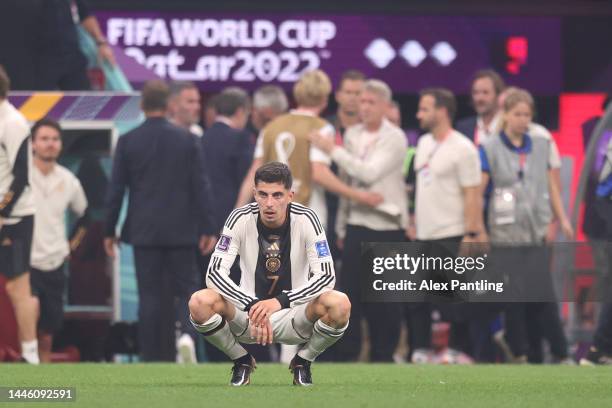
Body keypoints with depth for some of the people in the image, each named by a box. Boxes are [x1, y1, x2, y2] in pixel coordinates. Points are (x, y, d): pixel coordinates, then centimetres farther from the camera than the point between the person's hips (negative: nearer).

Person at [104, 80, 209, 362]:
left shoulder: (127, 141, -2)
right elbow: (198, 187, -1)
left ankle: (153, 358, 2)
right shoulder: (187, 140, -1)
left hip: (144, 230, 0)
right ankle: (187, 332, -19)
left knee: (150, 296, 4)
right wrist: (204, 229, 5)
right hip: (181, 230, 0)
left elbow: (116, 190, -1)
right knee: (186, 289, 8)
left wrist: (109, 231, 7)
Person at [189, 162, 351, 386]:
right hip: (248, 313, 1)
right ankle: (242, 361, 2)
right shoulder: (241, 219, -11)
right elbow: (215, 273, -17)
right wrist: (253, 306, -32)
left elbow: (326, 276, -20)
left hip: (294, 313, -1)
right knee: (200, 302, -30)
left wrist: (280, 301, -34)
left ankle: (302, 362, 1)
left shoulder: (306, 219, -12)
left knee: (340, 304, -32)